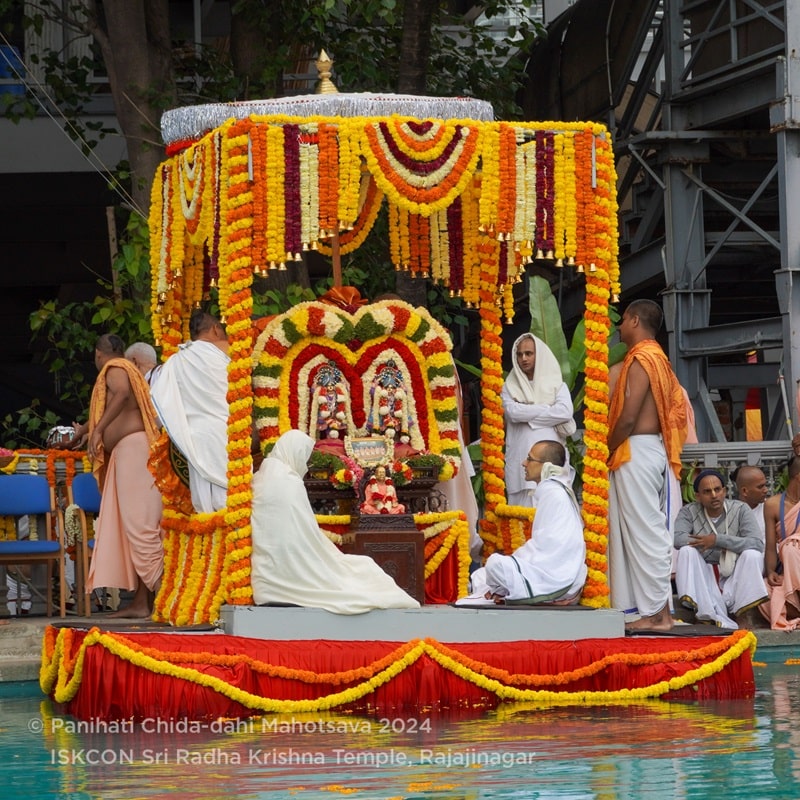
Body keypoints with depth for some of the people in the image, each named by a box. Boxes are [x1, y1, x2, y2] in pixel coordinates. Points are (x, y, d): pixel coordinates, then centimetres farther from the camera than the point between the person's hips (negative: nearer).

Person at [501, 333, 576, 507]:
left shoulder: (556, 384, 12)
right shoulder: (510, 387, 14)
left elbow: (566, 412, -7)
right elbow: (512, 412, -5)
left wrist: (526, 410, -4)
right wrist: (548, 408, -1)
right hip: (520, 458, 0)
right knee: (523, 506, -6)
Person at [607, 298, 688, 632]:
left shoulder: (641, 360, -13)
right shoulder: (657, 359, 17)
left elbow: (628, 417, -20)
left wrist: (608, 450, -7)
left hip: (635, 451, -10)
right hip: (655, 450, 10)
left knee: (643, 532, -8)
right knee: (649, 532, 10)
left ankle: (656, 613, -9)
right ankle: (657, 611, 10)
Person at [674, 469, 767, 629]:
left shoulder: (740, 509, -1)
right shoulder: (689, 512, 1)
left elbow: (757, 544, -16)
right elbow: (677, 538, -20)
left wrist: (718, 540, -25)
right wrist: (726, 546, -22)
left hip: (734, 579, -1)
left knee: (752, 555, -26)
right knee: (686, 551, -26)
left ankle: (744, 617, -21)